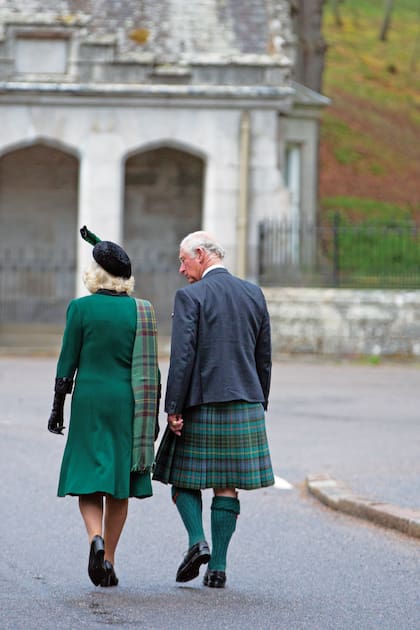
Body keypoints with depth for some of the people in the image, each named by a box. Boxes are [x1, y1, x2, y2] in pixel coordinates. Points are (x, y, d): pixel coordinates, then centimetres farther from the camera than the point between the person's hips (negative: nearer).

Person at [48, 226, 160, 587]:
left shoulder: (80, 308, -6)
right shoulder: (141, 310, 0)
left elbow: (68, 363, -4)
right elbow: (150, 368, 1)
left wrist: (57, 408, 4)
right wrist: (152, 416, 8)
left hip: (90, 399, -2)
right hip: (129, 403, 2)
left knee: (89, 479, 5)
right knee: (120, 483, 9)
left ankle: (96, 537, -21)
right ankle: (108, 559, 10)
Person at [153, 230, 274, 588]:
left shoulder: (190, 297, -8)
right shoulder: (254, 294, 9)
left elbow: (182, 356, -14)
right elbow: (264, 357, 12)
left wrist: (174, 408, -11)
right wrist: (259, 406, 19)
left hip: (200, 405, -4)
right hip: (244, 406, 4)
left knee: (183, 477, 11)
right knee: (227, 485, 7)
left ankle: (198, 540, -9)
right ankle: (218, 566, 4)